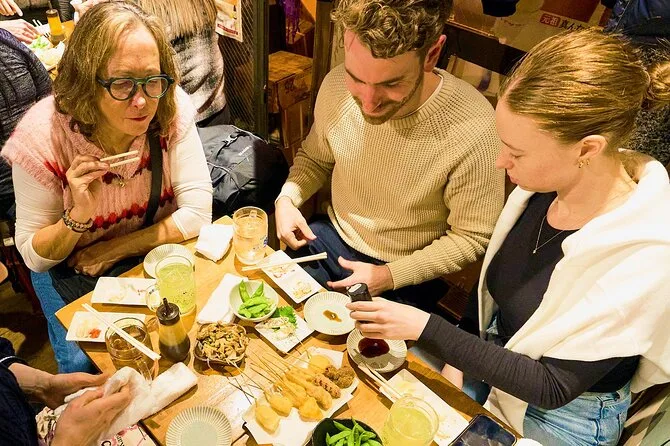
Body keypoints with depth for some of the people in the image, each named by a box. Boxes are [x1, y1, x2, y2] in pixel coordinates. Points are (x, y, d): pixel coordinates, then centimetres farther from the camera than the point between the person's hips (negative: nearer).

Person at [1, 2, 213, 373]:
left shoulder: (172, 109, -22)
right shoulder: (42, 136, -24)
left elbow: (197, 214, -19)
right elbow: (33, 256, -14)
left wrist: (113, 251, -18)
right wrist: (79, 215, -33)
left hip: (156, 254, 1)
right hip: (71, 269, -1)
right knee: (85, 364, -14)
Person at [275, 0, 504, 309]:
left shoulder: (475, 131, -29)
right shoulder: (336, 86, -14)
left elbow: (473, 237, -15)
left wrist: (389, 276, -18)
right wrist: (287, 198, -12)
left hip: (405, 277, -3)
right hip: (330, 238, 4)